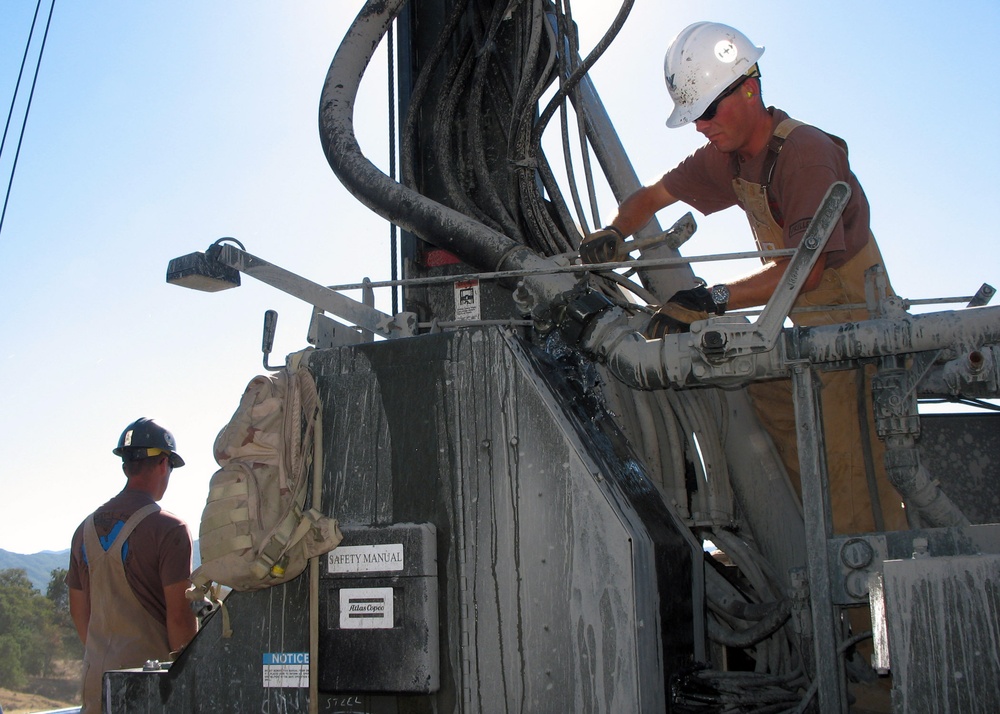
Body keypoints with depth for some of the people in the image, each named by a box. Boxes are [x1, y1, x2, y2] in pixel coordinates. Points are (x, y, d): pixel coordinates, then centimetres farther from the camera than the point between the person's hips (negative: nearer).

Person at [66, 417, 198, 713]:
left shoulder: (86, 528, 10)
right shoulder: (169, 528, -11)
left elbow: (78, 610, 15)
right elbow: (179, 616, -14)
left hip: (97, 678, 6)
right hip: (150, 671, -6)